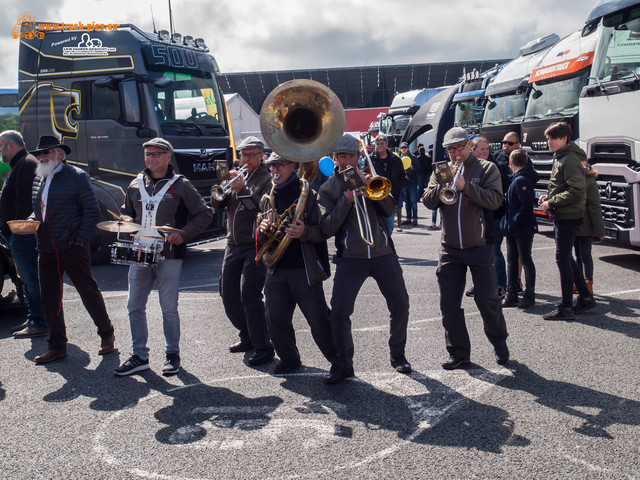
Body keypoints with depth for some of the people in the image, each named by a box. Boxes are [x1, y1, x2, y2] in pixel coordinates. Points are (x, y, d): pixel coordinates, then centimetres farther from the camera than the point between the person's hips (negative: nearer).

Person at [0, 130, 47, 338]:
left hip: (24, 233, -11)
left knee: (31, 278, -8)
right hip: (20, 234, 11)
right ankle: (34, 319, 23)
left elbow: (24, 202, -22)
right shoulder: (21, 164, 22)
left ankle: (40, 324, -4)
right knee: (28, 277, 15)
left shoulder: (25, 165, -13)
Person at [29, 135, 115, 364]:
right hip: (46, 250, 7)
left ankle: (107, 334, 20)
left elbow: (92, 211, -8)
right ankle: (57, 345, 18)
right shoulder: (38, 178, 14)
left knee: (88, 291, 4)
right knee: (49, 297, 8)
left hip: (72, 249, -6)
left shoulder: (77, 176, -6)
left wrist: (80, 240, -14)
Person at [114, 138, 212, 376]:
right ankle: (139, 356, 19)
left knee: (169, 308, 1)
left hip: (169, 255, -5)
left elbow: (204, 214, 0)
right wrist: (127, 221, 2)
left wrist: (183, 234, -13)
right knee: (135, 307, 7)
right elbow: (126, 211, 26)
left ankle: (173, 355, 16)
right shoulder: (136, 185, 12)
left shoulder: (180, 186, -1)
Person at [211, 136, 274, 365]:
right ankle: (248, 337, 28)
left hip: (255, 246, -7)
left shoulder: (267, 179, -3)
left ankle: (263, 348, -7)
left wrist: (243, 189, -23)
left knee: (249, 294, -15)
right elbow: (216, 204, 9)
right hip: (233, 244, 7)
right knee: (228, 295, 10)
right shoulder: (237, 177, 16)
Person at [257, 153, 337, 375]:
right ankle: (289, 360, 22)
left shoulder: (306, 194, -2)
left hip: (305, 269, -5)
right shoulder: (267, 199, 15)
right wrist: (263, 229, -3)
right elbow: (261, 239, 20)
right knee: (275, 318, 1)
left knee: (319, 319, -7)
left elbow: (323, 231, -5)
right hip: (276, 269, 5)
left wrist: (304, 232, -26)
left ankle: (339, 362, 12)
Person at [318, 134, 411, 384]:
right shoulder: (327, 189, 4)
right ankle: (343, 363, 5)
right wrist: (347, 200, -19)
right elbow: (327, 228, -9)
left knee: (400, 305, 2)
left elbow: (389, 209, -4)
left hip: (383, 253, 2)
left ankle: (397, 354, 22)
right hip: (350, 258, -2)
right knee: (339, 310, -11)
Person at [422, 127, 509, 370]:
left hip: (480, 247, -3)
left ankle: (499, 343, 23)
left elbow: (495, 200, -14)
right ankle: (458, 351, 18)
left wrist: (465, 186, -22)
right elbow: (428, 202, 0)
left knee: (487, 299, -2)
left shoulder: (486, 168, 0)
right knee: (449, 304, 4)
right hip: (450, 249, 4)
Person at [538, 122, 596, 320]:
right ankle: (586, 298, 25)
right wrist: (549, 196, 8)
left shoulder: (570, 160, -17)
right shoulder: (560, 158, 15)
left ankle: (566, 307, 2)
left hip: (568, 217, -10)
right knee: (566, 259, 15)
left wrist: (551, 202, -17)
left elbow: (577, 192, -24)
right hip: (562, 217, 10)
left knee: (562, 259, -5)